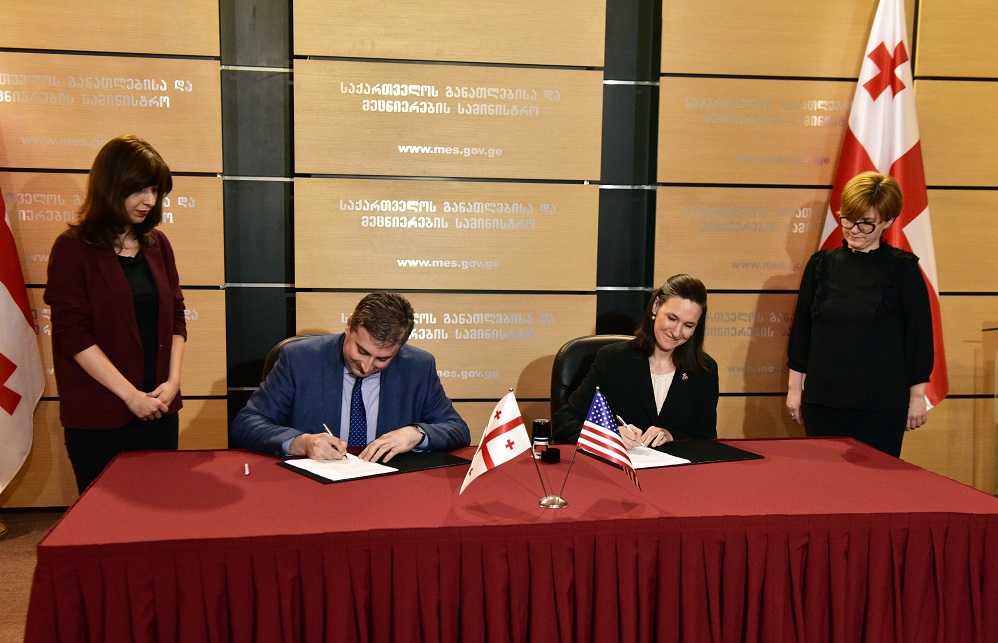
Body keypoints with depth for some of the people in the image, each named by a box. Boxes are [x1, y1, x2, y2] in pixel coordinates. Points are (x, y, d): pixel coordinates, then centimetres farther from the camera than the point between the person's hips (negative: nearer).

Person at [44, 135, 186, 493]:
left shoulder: (157, 245, 9)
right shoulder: (74, 248, -6)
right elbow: (74, 334, -11)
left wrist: (173, 380, -4)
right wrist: (130, 394, -14)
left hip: (159, 407, 4)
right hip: (97, 416, -4)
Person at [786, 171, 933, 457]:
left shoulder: (903, 268, -2)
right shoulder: (821, 264, 5)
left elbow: (919, 334, 0)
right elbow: (801, 327, 9)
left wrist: (917, 395, 0)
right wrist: (795, 386, 9)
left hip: (882, 404, -2)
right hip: (822, 401, 3)